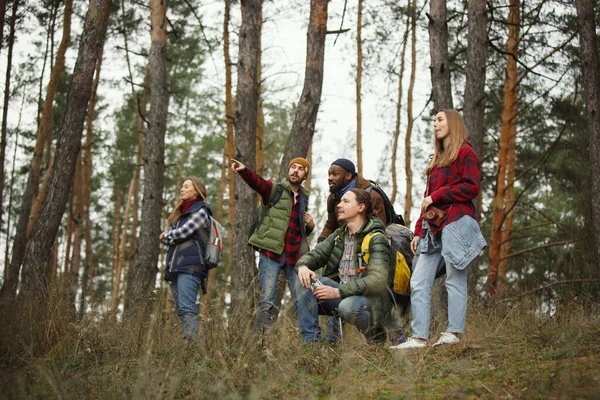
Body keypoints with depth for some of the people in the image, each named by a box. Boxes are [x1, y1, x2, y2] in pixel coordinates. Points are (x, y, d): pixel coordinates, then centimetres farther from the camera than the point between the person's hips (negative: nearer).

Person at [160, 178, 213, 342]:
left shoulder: (200, 212, 1)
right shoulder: (180, 213, 26)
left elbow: (181, 233, -9)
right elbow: (165, 237, 18)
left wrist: (166, 235, 9)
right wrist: (171, 237, -3)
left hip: (190, 266, -8)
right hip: (175, 266, 8)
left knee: (186, 308, -18)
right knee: (180, 309, 3)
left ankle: (190, 341, -25)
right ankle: (188, 341, 2)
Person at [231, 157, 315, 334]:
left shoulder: (304, 197, 19)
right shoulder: (274, 189, 4)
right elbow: (256, 181, -19)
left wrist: (310, 226, 7)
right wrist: (244, 170, -40)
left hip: (294, 256, 5)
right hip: (271, 253, -4)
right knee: (266, 299, -10)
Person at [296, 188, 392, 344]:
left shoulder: (376, 239, -12)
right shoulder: (339, 235, 12)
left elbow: (377, 280, -23)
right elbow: (315, 254, 10)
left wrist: (338, 292, -29)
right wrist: (303, 266, -16)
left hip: (370, 298, -7)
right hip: (342, 292, 7)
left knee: (347, 306, -39)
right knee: (306, 279, -14)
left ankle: (376, 334, -6)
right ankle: (310, 338, -16)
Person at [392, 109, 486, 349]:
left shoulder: (464, 152, 2)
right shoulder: (437, 159, 26)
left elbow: (472, 187, -11)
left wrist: (437, 195, -8)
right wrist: (419, 231, 16)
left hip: (456, 223, -8)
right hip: (433, 228, 8)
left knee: (454, 280, -5)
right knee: (418, 283, 0)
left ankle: (453, 333, -1)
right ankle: (419, 337, -1)